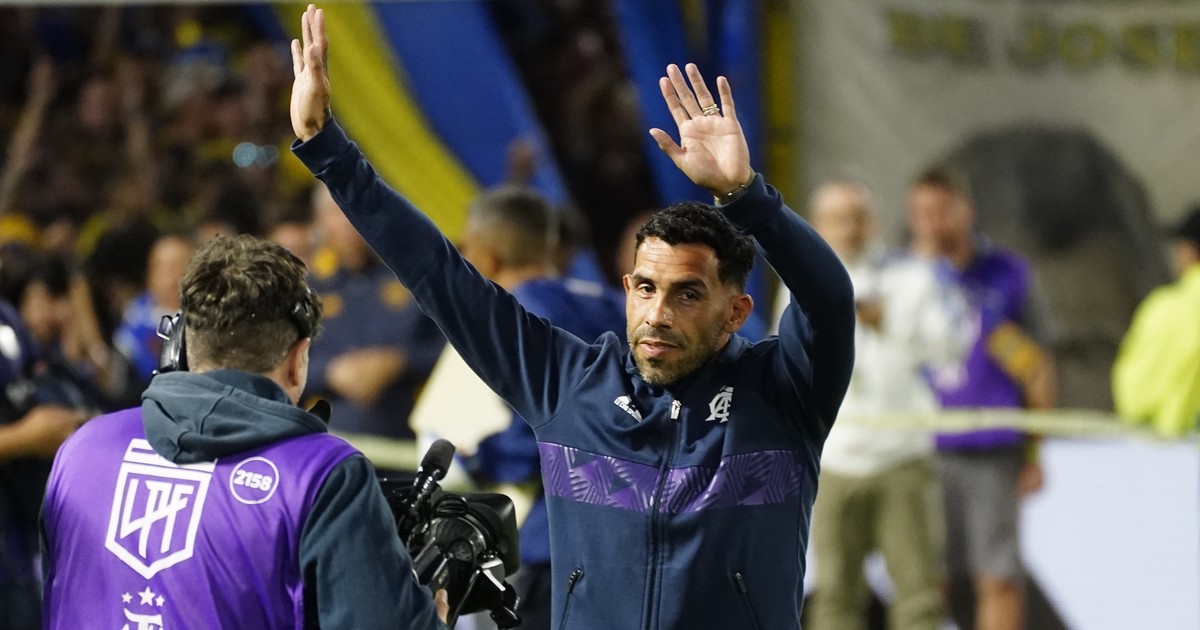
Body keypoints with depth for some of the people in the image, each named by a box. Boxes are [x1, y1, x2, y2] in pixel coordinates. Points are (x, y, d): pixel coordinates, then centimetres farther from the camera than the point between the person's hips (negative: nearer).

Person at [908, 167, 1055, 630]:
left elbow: (1037, 367, 9)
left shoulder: (1007, 276, 5)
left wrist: (1035, 454, 4)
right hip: (922, 451, 1)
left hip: (992, 455, -1)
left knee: (999, 579, -2)